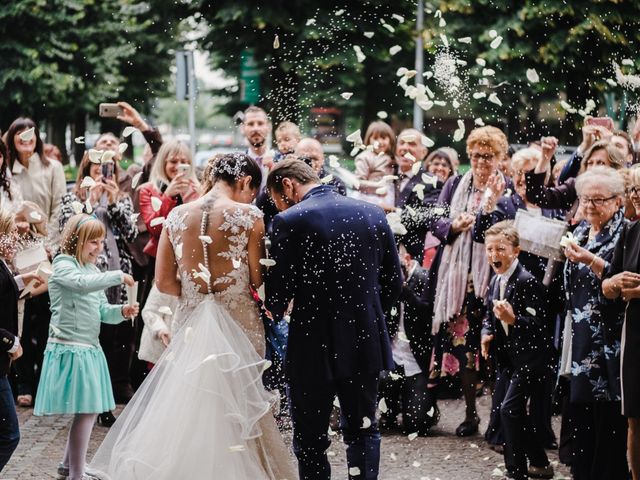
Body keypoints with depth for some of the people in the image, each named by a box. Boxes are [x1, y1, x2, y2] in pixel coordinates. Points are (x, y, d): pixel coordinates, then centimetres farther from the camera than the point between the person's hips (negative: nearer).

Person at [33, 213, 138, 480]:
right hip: (70, 348, -9)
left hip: (89, 348, 9)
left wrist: (121, 311, -3)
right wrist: (118, 276, -29)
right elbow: (81, 283, -31)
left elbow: (102, 310, 16)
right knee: (86, 411, -11)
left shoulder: (93, 271, 17)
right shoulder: (64, 265, -9)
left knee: (88, 411, 13)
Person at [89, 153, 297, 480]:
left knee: (185, 411, 12)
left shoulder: (177, 216, 3)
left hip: (191, 322, 4)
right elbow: (260, 281, -8)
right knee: (240, 415, 6)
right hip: (238, 323, -4)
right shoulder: (249, 216, -9)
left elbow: (163, 281, 3)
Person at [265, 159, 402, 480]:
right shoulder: (373, 214, 2)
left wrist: (276, 309, 10)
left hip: (314, 347, -4)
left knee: (310, 440, 9)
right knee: (363, 430, 19)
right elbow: (394, 282, 7)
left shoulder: (290, 221, -14)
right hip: (365, 344, 5)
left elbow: (277, 294, -13)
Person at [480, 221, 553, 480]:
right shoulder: (495, 281, 7)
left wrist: (513, 319, -40)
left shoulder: (527, 282, -20)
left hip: (531, 357, -9)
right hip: (508, 357, 10)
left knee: (510, 408, -18)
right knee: (499, 406, 14)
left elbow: (538, 323, -24)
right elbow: (491, 316, 18)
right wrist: (486, 333, -2)